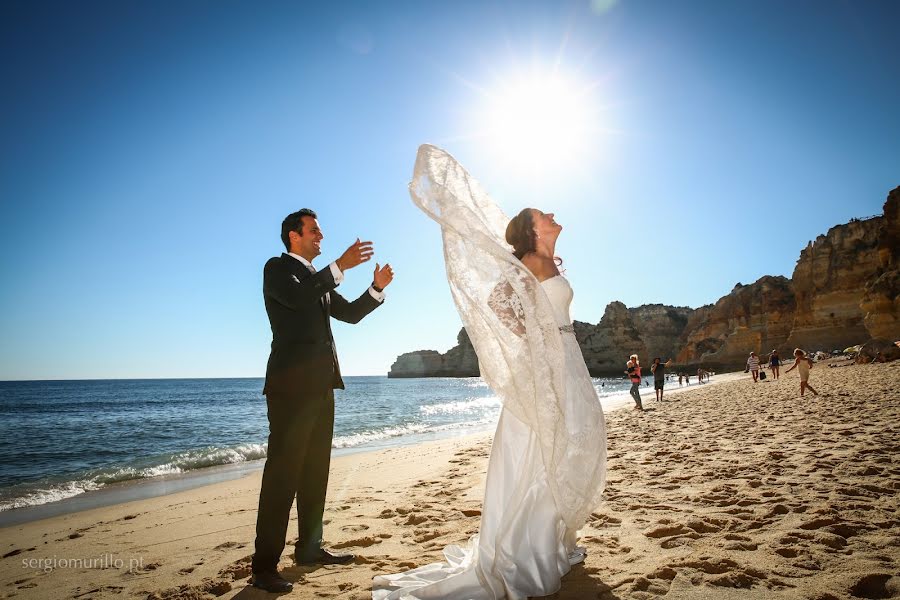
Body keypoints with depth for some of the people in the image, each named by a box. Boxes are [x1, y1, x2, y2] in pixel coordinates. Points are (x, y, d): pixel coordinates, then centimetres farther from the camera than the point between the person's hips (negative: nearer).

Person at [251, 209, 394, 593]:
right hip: (291, 385, -8)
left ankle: (310, 547, 23)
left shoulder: (320, 280, 23)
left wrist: (377, 288, 7)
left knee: (314, 471, 12)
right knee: (282, 473, -8)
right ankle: (264, 565, -2)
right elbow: (297, 297, -22)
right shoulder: (277, 267, -1)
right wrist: (341, 266, -23)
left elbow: (350, 314, 21)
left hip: (320, 385, 8)